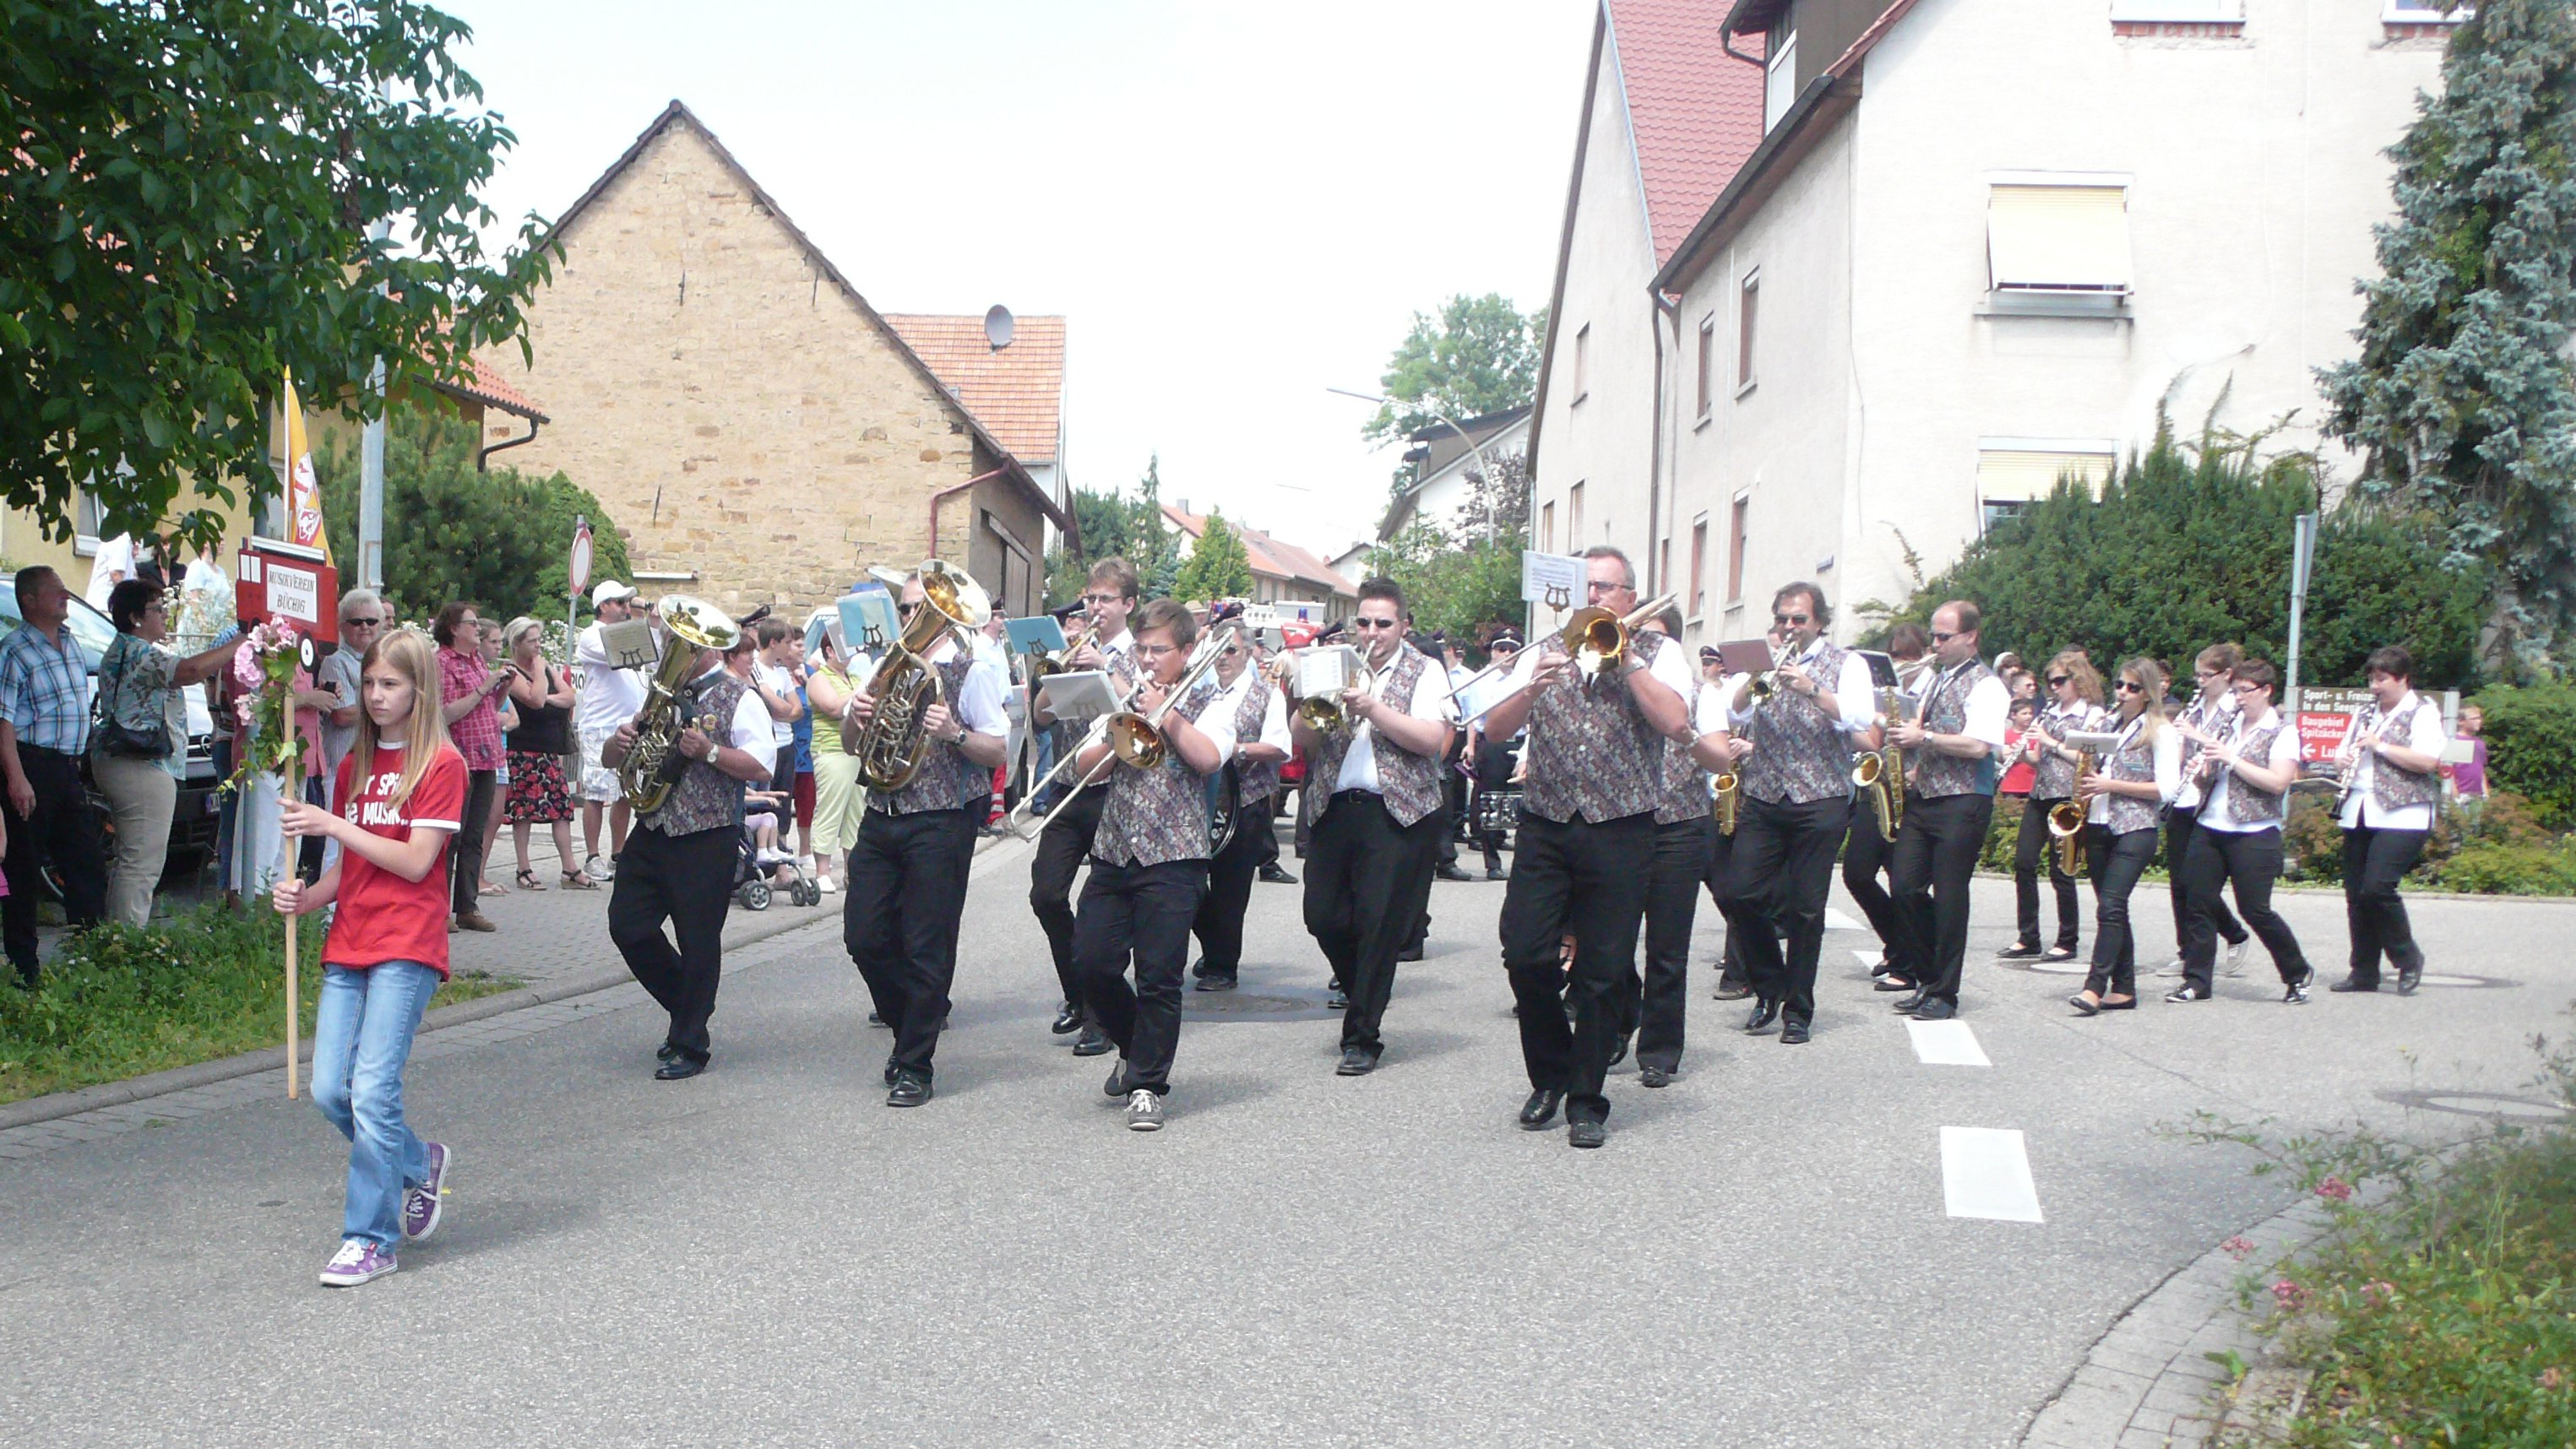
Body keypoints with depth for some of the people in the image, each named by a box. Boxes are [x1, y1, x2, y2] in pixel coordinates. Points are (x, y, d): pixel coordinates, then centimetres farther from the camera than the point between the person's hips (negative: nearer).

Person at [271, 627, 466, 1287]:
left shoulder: (440, 763, -5)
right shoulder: (355, 763, 15)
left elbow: (415, 861, -12)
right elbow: (349, 866, 17)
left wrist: (333, 825, -15)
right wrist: (306, 897, -1)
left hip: (407, 946, -7)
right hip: (348, 943, 7)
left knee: (373, 1090, -12)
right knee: (330, 1091, 1)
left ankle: (370, 1239, -2)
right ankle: (420, 1164, 26)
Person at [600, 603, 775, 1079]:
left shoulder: (739, 699, -3)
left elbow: (763, 769, -13)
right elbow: (610, 759, 18)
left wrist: (709, 751, -23)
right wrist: (620, 742, -5)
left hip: (706, 838, -6)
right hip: (652, 830, 6)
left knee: (698, 941, -1)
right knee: (628, 926, 5)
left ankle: (689, 1045, 12)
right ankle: (688, 1008, 26)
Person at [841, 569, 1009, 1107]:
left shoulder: (971, 671, -2)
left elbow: (999, 750, -7)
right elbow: (850, 745, 18)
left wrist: (954, 734, -24)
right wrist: (857, 716, -4)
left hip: (941, 825, -6)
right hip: (881, 817, 6)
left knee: (927, 949, -2)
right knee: (864, 936, 5)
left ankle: (914, 1066, 9)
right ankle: (910, 1028, 27)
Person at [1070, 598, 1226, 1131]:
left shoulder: (1204, 701, 4)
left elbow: (1208, 758, -15)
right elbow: (1083, 766, 10)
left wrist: (1165, 713, -10)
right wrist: (1118, 738, -7)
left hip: (1173, 857, -5)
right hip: (1112, 851, 5)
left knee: (1159, 976, -4)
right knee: (1093, 963, 0)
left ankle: (1147, 1084, 8)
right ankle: (1136, 1049, 25)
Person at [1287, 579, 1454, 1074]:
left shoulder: (1425, 671, 4)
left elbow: (1432, 740, -11)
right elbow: (1301, 740, 6)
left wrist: (1373, 709, -18)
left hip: (1398, 814, -4)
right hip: (1332, 809, 4)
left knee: (1379, 923, -6)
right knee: (1323, 917, 2)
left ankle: (1363, 1037, 3)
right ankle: (1364, 999, 29)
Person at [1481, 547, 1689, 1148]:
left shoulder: (1657, 652, 7)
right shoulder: (1545, 652, 13)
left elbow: (1674, 721, -11)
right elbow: (1496, 727, 2)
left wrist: (1625, 659, -12)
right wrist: (1534, 686, -15)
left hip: (1621, 832, -2)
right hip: (1546, 826, 2)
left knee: (1605, 973, 0)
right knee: (1525, 954, -5)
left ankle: (1586, 1101, 12)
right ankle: (1550, 1076, 18)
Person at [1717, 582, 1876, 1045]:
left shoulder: (1846, 663, 5)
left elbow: (1860, 717, -13)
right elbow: (1735, 715, -1)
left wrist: (1811, 689, -24)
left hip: (1821, 802, -3)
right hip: (1762, 799, 3)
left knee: (1806, 908, 0)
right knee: (1737, 894, -5)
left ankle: (1798, 1010, 12)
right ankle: (1769, 986, 17)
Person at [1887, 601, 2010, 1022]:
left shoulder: (1985, 685, -8)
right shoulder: (1932, 678, 16)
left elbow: (1978, 746, -20)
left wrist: (1922, 738, -17)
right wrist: (1912, 767, 9)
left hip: (1962, 804, -7)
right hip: (1921, 799, 7)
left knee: (1949, 896, -2)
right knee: (1905, 886, 3)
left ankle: (1944, 993, 7)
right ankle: (1927, 977, 17)